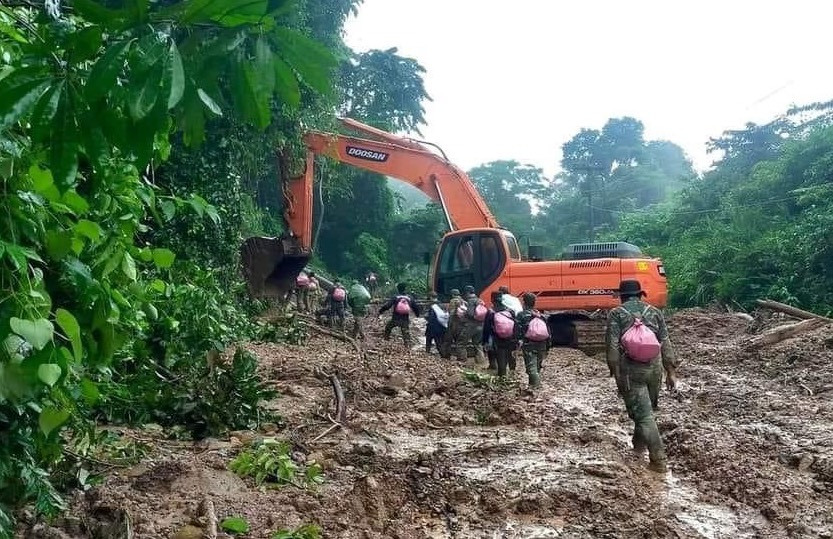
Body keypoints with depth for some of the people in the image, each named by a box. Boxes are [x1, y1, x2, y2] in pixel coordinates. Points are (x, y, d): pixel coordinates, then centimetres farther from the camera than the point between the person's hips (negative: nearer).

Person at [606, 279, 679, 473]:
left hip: (631, 370, -4)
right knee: (647, 409, 24)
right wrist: (671, 371, 11)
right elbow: (666, 344, 7)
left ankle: (659, 460, -3)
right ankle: (639, 444, 39)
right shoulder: (654, 312, 10)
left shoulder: (616, 314, 0)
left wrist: (616, 375, -5)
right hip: (654, 368, 4)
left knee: (643, 415, -1)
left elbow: (613, 347, -9)